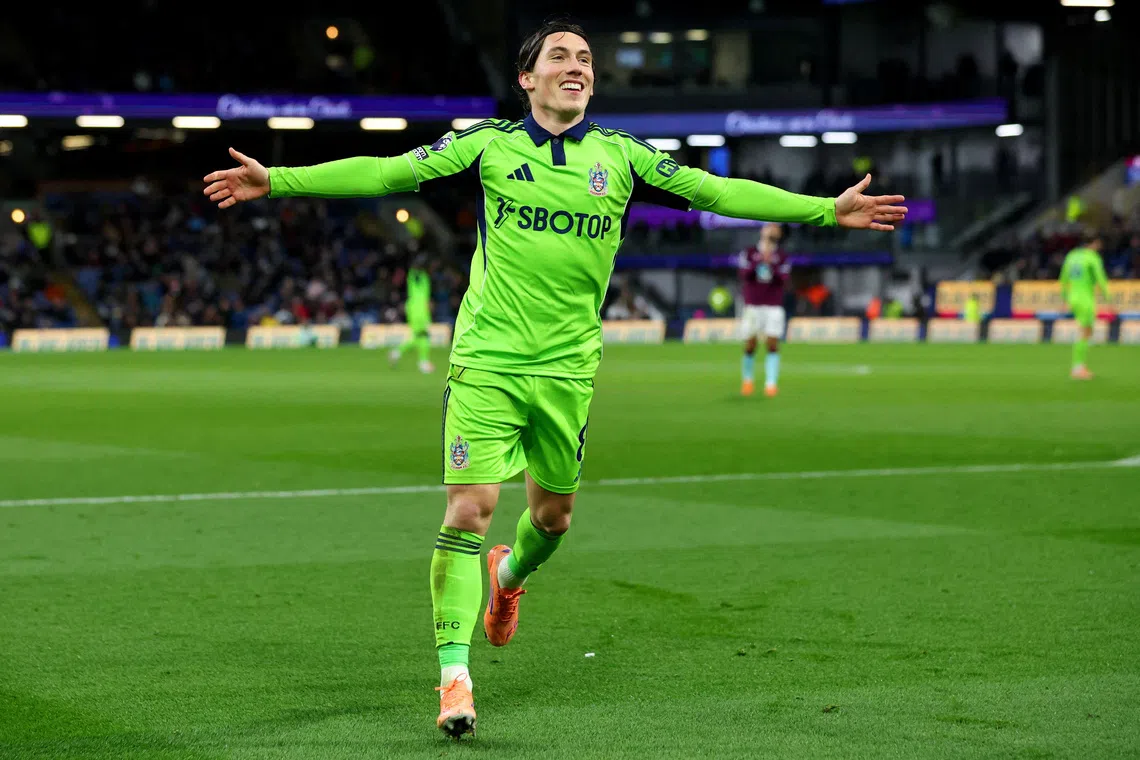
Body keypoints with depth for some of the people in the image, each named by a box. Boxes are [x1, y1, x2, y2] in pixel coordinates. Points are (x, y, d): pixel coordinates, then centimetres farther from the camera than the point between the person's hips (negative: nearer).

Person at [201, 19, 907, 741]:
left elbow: (717, 191, 5)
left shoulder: (621, 155, 5)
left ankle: (509, 575, 49)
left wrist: (829, 209, 1)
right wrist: (279, 180, -8)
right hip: (486, 358, -3)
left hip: (568, 365, 3)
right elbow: (387, 171, -2)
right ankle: (455, 675, -9)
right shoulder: (489, 143, 0)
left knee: (554, 512, 13)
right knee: (470, 507, -13)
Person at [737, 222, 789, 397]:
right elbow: (744, 273, -8)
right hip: (752, 306, 0)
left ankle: (771, 383, -12)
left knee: (773, 345, -10)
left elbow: (783, 278, -8)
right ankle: (747, 379, 23)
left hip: (773, 307, 0)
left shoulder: (782, 258, 6)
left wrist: (771, 264, -22)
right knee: (750, 346, 2)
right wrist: (759, 261, -21)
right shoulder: (749, 253, 6)